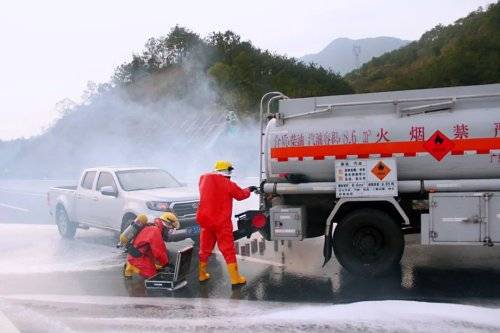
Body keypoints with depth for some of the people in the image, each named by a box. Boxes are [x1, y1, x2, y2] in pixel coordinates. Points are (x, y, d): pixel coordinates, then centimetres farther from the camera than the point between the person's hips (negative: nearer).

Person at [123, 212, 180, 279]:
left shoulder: (155, 228, 10)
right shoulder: (155, 231, -23)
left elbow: (162, 248, 15)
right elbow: (159, 251, -22)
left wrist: (165, 262, 11)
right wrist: (165, 264, -9)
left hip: (142, 254, 10)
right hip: (136, 257, -10)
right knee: (152, 274, -11)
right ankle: (130, 268, 0)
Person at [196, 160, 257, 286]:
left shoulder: (203, 179, 5)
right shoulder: (227, 183, -9)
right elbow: (241, 194, 4)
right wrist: (249, 190, 24)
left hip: (205, 220, 5)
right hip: (221, 222, -5)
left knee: (205, 248, 17)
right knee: (228, 250, 1)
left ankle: (202, 275, 26)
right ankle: (235, 278, 5)